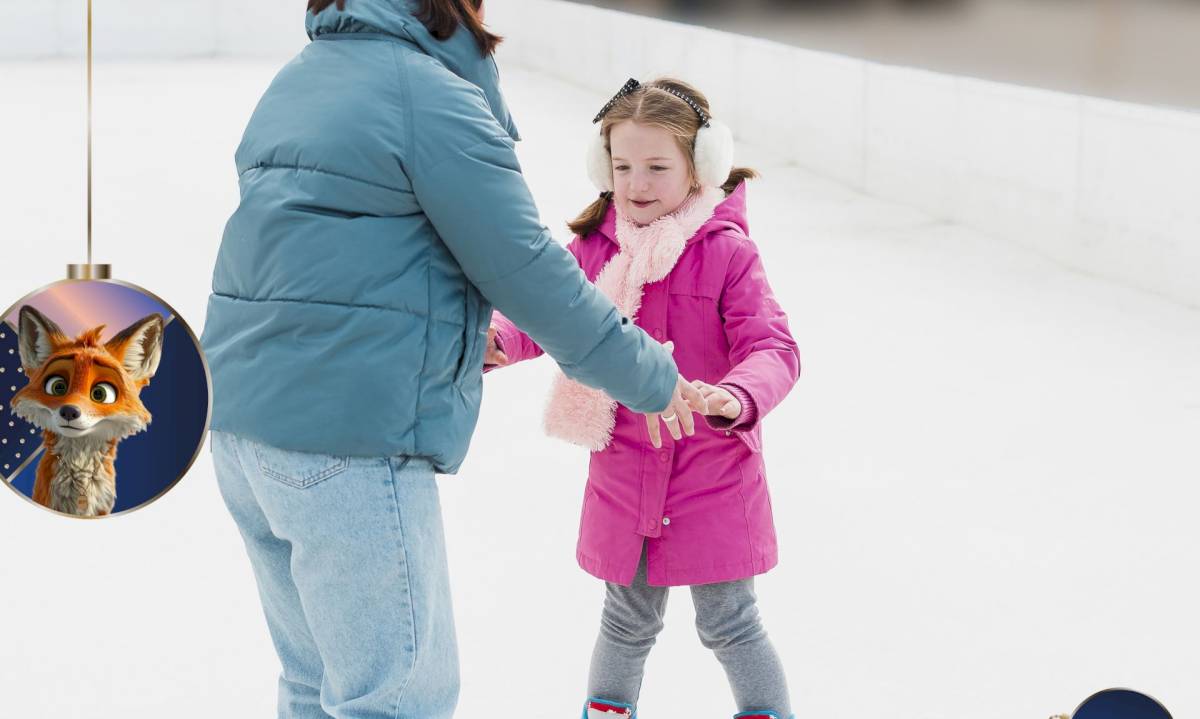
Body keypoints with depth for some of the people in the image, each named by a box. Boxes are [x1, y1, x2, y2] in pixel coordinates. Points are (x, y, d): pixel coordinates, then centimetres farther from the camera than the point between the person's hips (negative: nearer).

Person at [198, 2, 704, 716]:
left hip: (242, 417, 9)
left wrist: (453, 330, 27)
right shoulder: (432, 94, -10)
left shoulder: (298, 78, 16)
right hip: (348, 437, -9)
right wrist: (655, 378, 1)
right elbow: (528, 272, -10)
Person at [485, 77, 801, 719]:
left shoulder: (727, 252, -12)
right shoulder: (594, 247, 0)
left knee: (728, 625, 7)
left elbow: (772, 348, -17)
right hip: (623, 470, 4)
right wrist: (495, 339, -22)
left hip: (713, 476, -3)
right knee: (629, 622, 19)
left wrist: (736, 397, -39)